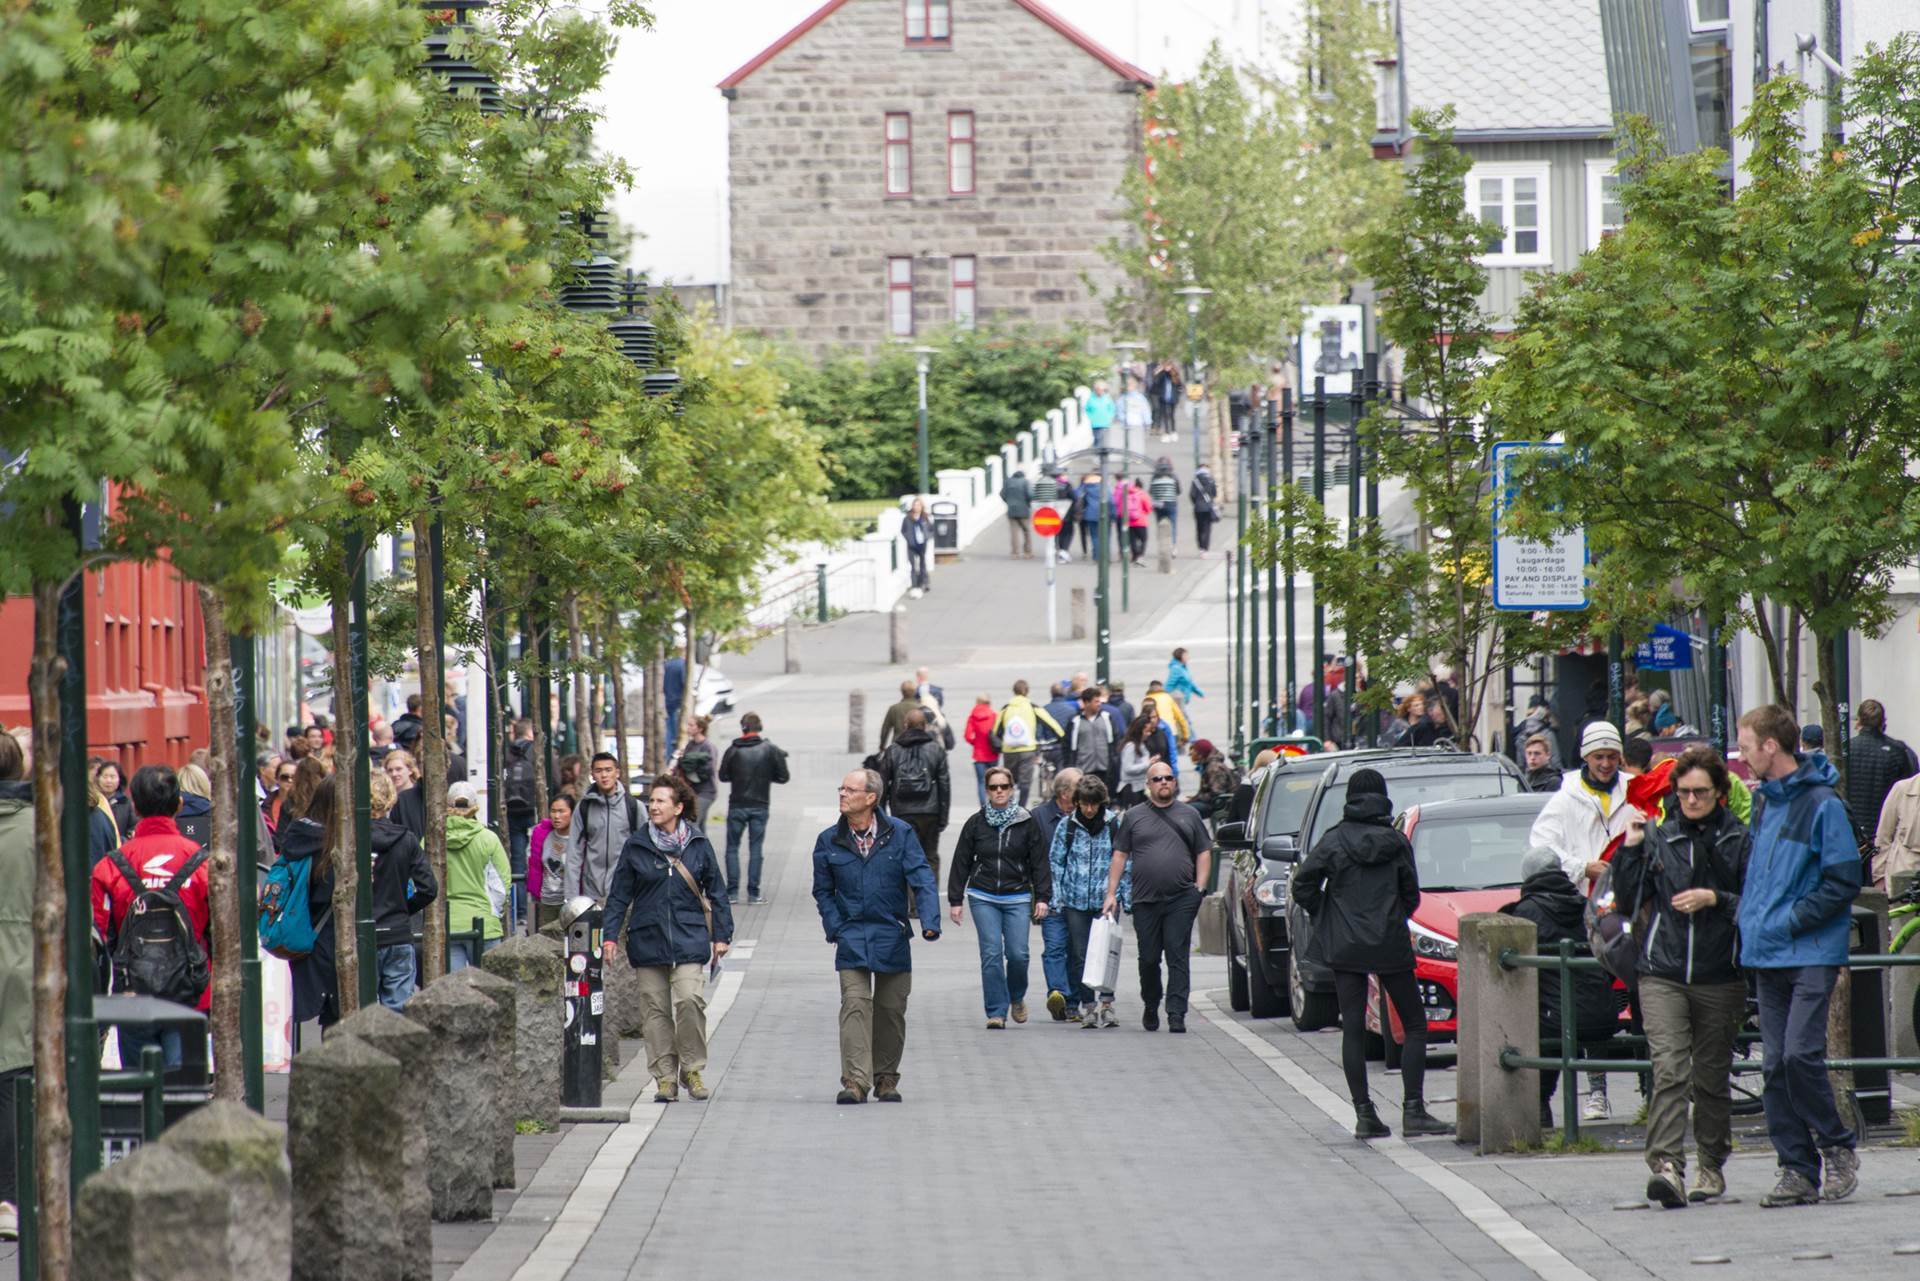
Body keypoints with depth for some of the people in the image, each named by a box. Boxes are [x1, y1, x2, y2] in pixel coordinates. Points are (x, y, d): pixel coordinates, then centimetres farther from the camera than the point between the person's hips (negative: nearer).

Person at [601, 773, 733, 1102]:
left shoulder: (698, 845, 4)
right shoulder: (636, 847, 5)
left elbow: (716, 891, 10)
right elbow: (619, 895, 8)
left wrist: (722, 935, 8)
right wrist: (610, 936, 2)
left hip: (689, 939, -1)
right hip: (648, 939, 1)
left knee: (690, 1001, -15)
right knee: (655, 1008, 2)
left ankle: (692, 1070, 0)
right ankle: (665, 1077, 9)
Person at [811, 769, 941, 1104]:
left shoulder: (899, 834, -1)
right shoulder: (829, 841, 3)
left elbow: (922, 879, -5)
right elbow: (823, 891, 11)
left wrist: (930, 922, -18)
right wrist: (835, 929, -3)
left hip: (892, 937, 0)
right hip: (852, 939, 0)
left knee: (891, 1009, 7)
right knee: (855, 1004, -14)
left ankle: (886, 1078, 22)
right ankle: (855, 1080, -19)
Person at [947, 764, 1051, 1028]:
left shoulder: (1027, 823, 4)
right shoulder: (976, 823, 5)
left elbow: (1039, 863, 6)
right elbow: (961, 863, 8)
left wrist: (1042, 897, -1)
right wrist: (955, 900, 6)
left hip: (1017, 898, 0)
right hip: (983, 898, 0)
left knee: (1018, 954, -7)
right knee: (991, 954, -8)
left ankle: (1016, 997, 22)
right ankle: (996, 1012, -3)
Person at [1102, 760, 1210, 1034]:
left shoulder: (1189, 815, 12)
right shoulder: (1134, 816, 11)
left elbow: (1204, 853, 13)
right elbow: (1119, 856, 11)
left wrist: (1199, 887, 0)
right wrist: (1111, 894, 3)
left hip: (1182, 900, -1)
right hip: (1145, 899, 1)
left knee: (1178, 958, -8)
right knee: (1148, 959, 5)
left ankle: (1177, 1014, -11)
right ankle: (1150, 1007, 25)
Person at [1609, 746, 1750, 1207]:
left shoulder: (1739, 841, 3)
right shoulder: (1659, 837, 9)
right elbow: (1629, 900, 11)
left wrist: (1714, 899, -13)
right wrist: (1631, 849, 1)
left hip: (1720, 978, -1)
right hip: (1662, 974, 1)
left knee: (1712, 1077, 8)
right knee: (1669, 1069, -14)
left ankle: (1712, 1165, 22)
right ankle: (1668, 1165, -24)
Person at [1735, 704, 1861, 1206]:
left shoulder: (1823, 805, -10)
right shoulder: (1763, 802, 15)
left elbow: (1844, 882, -12)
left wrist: (1791, 921, -14)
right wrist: (1749, 919, 11)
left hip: (1812, 953, -7)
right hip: (1768, 957, 7)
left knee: (1800, 1055, -16)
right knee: (1775, 1065, 3)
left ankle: (1837, 1149, 1)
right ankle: (1797, 1170, 7)